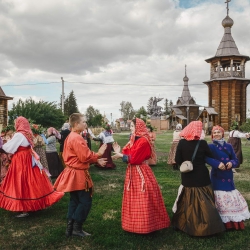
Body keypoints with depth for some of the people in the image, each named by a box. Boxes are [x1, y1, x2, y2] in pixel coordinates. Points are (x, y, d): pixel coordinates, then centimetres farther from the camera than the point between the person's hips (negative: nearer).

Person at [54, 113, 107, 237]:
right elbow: (85, 157, -22)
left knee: (74, 201, 16)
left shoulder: (70, 137, 13)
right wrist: (98, 154, -7)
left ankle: (70, 228, 24)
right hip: (78, 174, -10)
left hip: (73, 173, 11)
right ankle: (77, 228, 10)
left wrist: (96, 160, 9)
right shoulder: (77, 138, -21)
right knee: (85, 201, 0)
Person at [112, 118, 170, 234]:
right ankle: (136, 223, 29)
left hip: (141, 173, -9)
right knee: (134, 200, 16)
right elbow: (129, 155, 8)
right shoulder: (133, 139, 11)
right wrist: (120, 152, -4)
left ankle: (145, 225, 12)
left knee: (143, 201, 0)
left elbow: (134, 158, -20)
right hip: (132, 172, 9)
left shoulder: (143, 141, -19)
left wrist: (121, 155, -13)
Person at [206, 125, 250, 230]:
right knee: (220, 199, -1)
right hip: (217, 176, -4)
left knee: (232, 198, 11)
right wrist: (217, 164, -32)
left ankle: (234, 222, 26)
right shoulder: (211, 146, -5)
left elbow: (236, 160, 8)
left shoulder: (228, 146, 8)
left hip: (228, 176, 4)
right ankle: (223, 223, 11)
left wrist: (231, 163, -13)